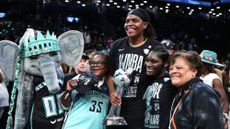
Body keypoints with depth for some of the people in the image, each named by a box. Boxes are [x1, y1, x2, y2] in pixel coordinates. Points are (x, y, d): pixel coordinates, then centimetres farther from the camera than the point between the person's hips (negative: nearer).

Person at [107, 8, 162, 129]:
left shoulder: (154, 47, -2)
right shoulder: (117, 45, 10)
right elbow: (110, 73, 14)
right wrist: (112, 92, -3)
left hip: (141, 106, -4)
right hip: (117, 104, 4)